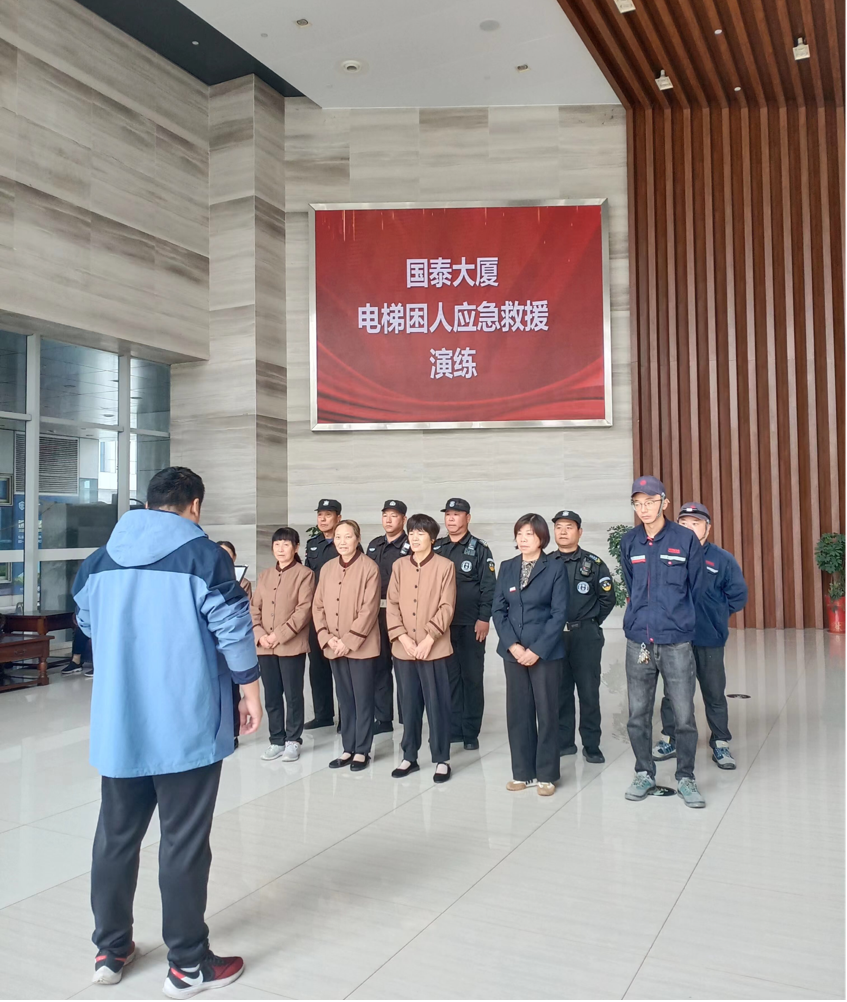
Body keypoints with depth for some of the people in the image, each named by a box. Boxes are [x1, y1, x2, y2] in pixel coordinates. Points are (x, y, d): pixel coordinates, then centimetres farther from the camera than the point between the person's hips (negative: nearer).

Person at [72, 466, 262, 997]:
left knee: (117, 834, 17)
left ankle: (111, 949, 30)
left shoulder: (101, 559, 6)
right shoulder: (203, 555, -11)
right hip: (186, 723, -5)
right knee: (185, 842, 4)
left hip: (118, 723, 5)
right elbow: (231, 627, -12)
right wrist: (251, 686, 0)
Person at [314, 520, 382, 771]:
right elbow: (319, 606, 9)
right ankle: (348, 749, 23)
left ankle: (362, 751, 15)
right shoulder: (327, 568, 9)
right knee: (344, 700, 13)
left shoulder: (369, 568, -8)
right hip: (334, 647, 5)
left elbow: (369, 609, -13)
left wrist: (349, 641, -16)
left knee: (362, 700, 4)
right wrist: (326, 637, -5)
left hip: (361, 646, -5)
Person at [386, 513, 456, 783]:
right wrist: (402, 636, -8)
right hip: (403, 648, 3)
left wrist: (429, 638, -14)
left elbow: (447, 607, -7)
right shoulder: (399, 566, 8)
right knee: (409, 704, 11)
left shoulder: (445, 566, -2)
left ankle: (442, 760, 13)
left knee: (437, 705, 2)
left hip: (434, 648, -3)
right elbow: (391, 604, 5)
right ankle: (409, 757, 22)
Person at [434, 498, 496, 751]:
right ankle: (452, 729, 16)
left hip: (471, 625, -3)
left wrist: (484, 618, -12)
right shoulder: (435, 548, 9)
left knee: (472, 677, 4)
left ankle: (470, 732, 13)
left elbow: (488, 587, -5)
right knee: (448, 677, 7)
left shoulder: (479, 549, -1)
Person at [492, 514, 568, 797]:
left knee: (546, 712, 3)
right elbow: (498, 609, 4)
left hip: (545, 652, -4)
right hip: (513, 651, 4)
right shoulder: (506, 568, 7)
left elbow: (559, 613, -9)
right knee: (517, 712, 8)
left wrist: (537, 649, -14)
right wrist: (512, 645, -8)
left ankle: (546, 775, 14)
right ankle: (523, 772, 20)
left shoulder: (555, 568, -4)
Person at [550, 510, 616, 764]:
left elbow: (607, 598, 1)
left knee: (589, 692, 3)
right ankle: (564, 741, 20)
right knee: (559, 691, 9)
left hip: (586, 636, -2)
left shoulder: (593, 563, 0)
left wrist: (590, 623, 2)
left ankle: (591, 745, 12)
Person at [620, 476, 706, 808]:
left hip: (677, 642, -2)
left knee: (684, 715, 2)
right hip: (638, 642, 3)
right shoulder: (629, 542, 5)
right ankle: (644, 774, 26)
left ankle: (686, 778, 20)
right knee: (638, 715, 9)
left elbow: (697, 587, 5)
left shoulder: (686, 539, -4)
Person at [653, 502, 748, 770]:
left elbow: (738, 595, 2)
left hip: (709, 640, -1)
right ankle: (669, 739, 28)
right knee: (672, 692, 14)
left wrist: (715, 614, 2)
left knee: (714, 694, 11)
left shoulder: (722, 559, -5)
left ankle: (721, 744, 25)